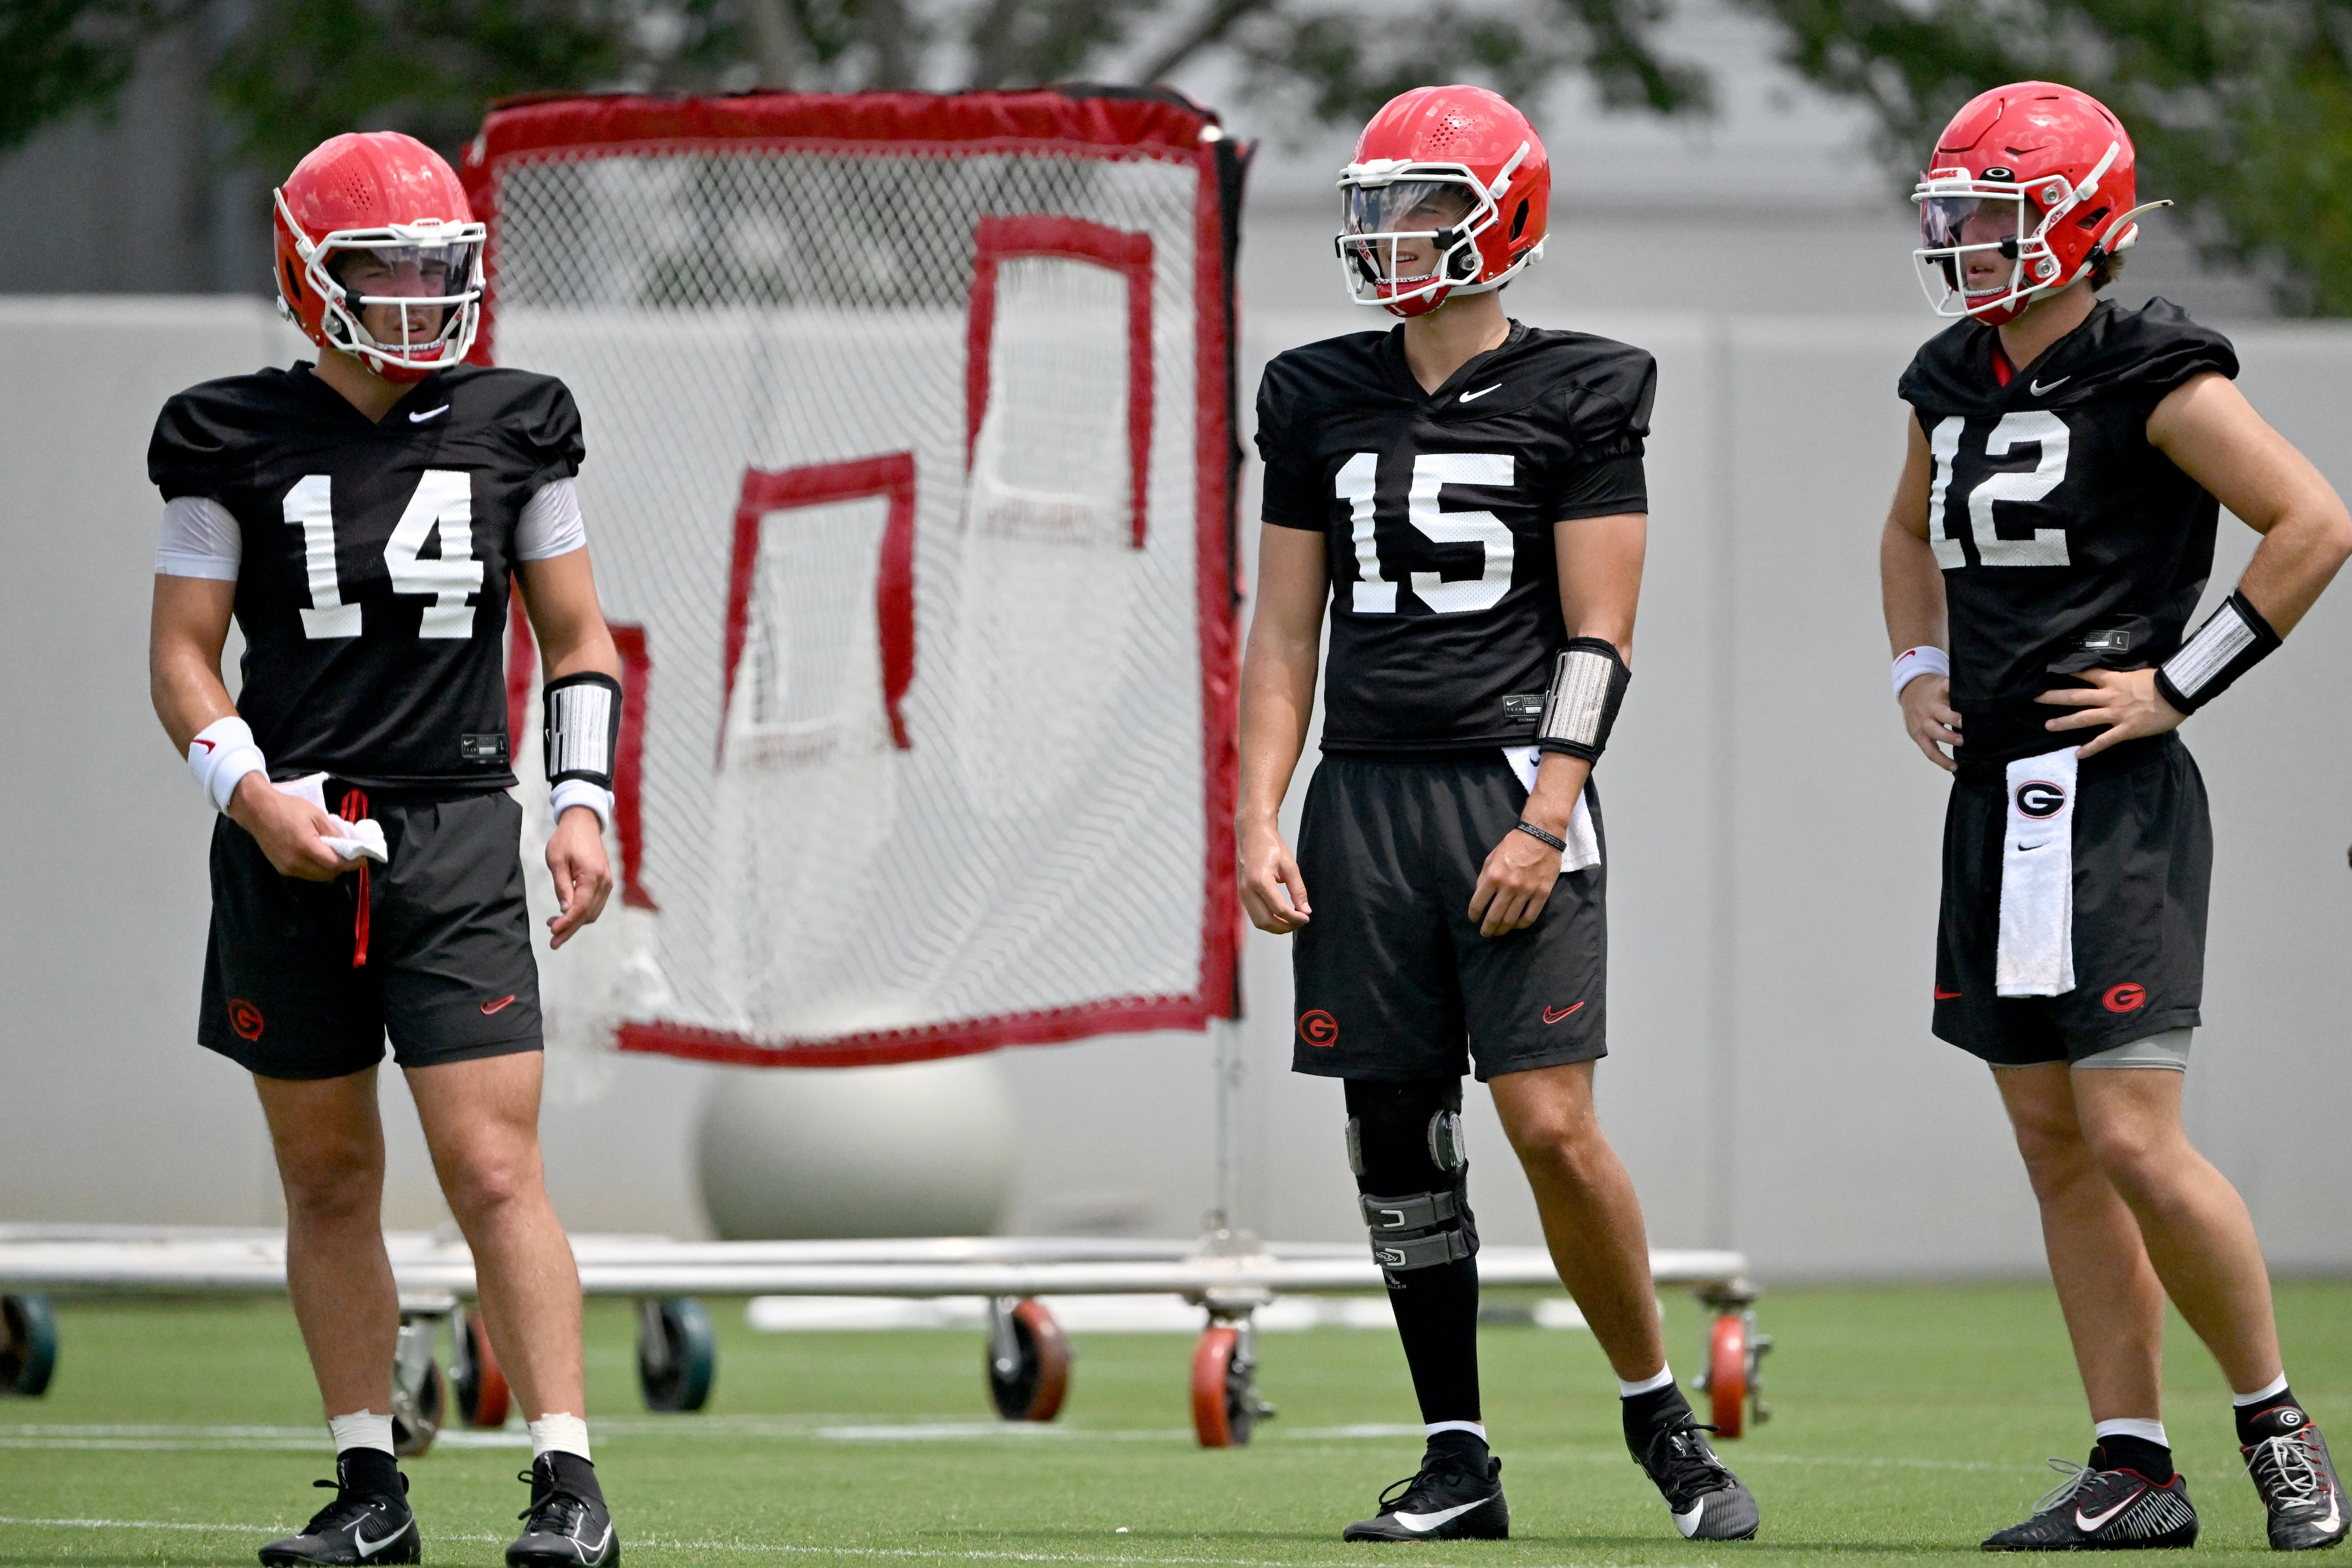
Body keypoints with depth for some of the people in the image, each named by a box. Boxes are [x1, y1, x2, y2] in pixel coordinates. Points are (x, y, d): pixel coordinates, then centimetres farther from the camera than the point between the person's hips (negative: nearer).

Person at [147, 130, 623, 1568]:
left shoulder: (512, 428, 5)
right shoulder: (237, 441, 2)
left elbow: (579, 638, 13)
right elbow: (185, 651, 4)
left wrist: (585, 802, 0)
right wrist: (252, 791, -12)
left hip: (455, 831, -1)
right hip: (290, 843, 1)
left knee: (495, 1172, -10)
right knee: (328, 1177, 7)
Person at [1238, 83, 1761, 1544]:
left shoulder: (1575, 399, -2)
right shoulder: (1321, 402, 11)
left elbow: (1599, 640, -4)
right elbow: (1286, 631, 13)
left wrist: (1545, 822, -13)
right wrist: (1260, 819, 4)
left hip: (1514, 789, -4)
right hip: (1364, 802, 4)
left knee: (1554, 1130, -12)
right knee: (1398, 1136, 3)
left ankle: (1664, 1416, 6)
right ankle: (1459, 1463, 11)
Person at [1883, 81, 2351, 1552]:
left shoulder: (2149, 377, -11)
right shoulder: (1956, 383, 12)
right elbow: (1913, 530, 33)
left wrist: (2182, 683, -13)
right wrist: (1918, 671, 17)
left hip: (2114, 806, -8)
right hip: (1996, 799, 8)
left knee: (2134, 1142, -12)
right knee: (2055, 1148, 6)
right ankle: (2133, 1467, 10)